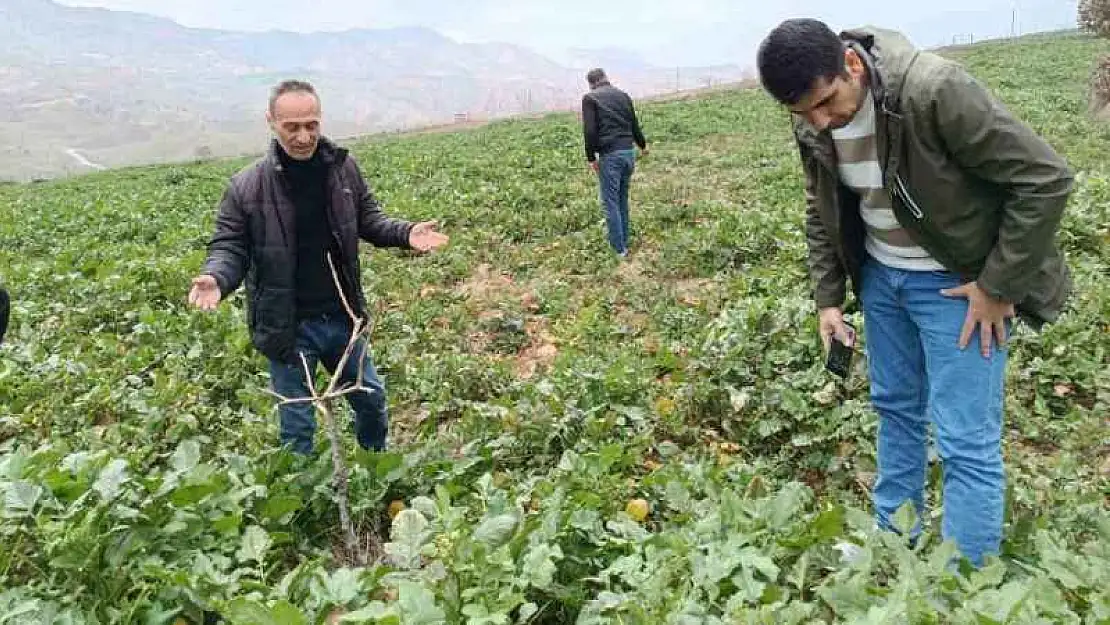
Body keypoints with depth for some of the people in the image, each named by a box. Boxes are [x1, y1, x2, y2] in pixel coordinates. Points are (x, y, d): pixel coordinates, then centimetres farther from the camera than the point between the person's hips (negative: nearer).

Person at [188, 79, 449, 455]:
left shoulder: (343, 168, -4)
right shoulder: (247, 186, -12)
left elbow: (368, 220, 9)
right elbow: (229, 246, -6)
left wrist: (404, 234, -11)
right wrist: (216, 278, -28)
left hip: (343, 318, 4)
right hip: (287, 327, -3)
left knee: (372, 399, 23)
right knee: (297, 427, 12)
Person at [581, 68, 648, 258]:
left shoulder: (590, 98, -1)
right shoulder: (623, 95, 14)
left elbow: (590, 131, -10)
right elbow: (634, 125, 22)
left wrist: (591, 157, -4)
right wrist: (643, 145, 38)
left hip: (610, 155, -6)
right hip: (629, 151, 6)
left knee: (611, 202, 0)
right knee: (623, 200, 17)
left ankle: (619, 249, 0)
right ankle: (624, 242, 24)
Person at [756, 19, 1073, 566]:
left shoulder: (935, 89, -30)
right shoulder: (813, 125, -9)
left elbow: (1046, 179, -24)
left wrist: (997, 286, -19)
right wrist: (828, 296, 4)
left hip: (958, 283, -6)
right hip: (881, 275, 6)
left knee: (966, 443, -2)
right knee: (896, 409, 20)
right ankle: (894, 543, 39)